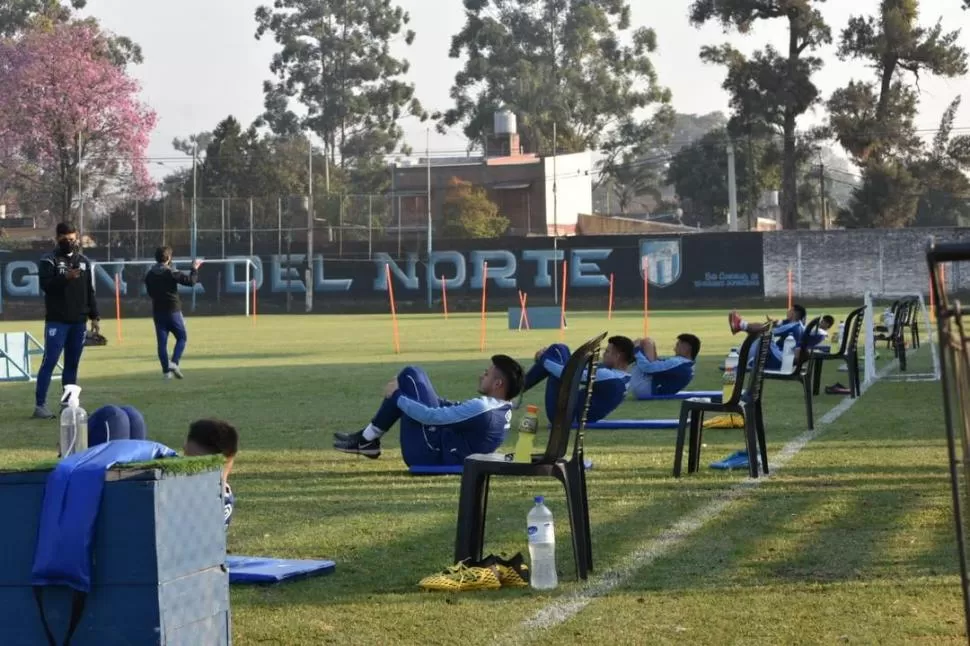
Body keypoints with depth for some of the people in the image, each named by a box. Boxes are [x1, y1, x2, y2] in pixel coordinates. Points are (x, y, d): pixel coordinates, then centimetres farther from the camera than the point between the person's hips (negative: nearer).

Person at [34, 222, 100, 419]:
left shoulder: (84, 262, 12)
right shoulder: (49, 260, -2)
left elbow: (90, 291, 14)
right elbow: (45, 285, -15)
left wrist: (95, 316, 9)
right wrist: (66, 278, -29)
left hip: (79, 321, 5)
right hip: (57, 320, -5)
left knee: (72, 363, 8)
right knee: (50, 361, -9)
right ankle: (40, 404, -9)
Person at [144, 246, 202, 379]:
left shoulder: (150, 274, 6)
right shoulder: (171, 272, -11)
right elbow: (190, 281, -15)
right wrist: (195, 268, -2)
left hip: (157, 312, 5)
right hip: (173, 311, -5)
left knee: (162, 342, 6)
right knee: (182, 337, 9)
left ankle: (166, 370, 3)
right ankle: (174, 363, -7)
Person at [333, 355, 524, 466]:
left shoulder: (481, 409, -25)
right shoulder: (501, 410, 5)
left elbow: (430, 416, -25)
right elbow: (457, 409, 16)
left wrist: (397, 396, -10)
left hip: (428, 457, -9)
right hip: (442, 457, 9)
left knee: (410, 376, -4)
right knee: (412, 377, 14)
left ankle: (367, 439, 4)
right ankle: (368, 438, 15)